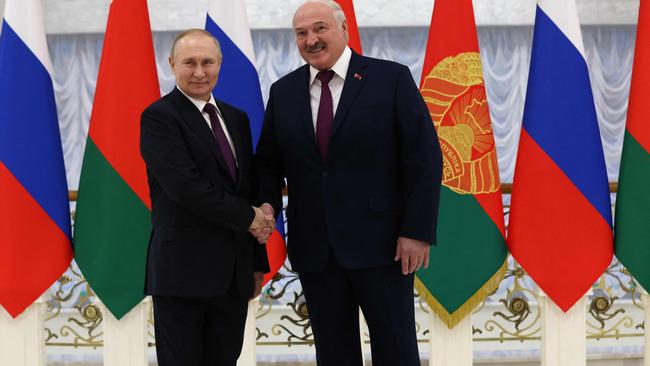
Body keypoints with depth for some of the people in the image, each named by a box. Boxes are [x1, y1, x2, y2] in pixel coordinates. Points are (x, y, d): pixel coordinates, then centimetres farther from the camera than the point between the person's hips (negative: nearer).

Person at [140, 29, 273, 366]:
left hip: (233, 274, 6)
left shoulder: (236, 119, 15)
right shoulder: (158, 117, -7)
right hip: (183, 271, -6)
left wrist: (257, 261, 15)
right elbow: (185, 187, -18)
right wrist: (248, 217, -10)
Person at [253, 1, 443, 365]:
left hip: (381, 241, -4)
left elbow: (425, 158, -6)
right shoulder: (283, 91, 9)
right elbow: (268, 163, 13)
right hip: (314, 248, 4)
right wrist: (267, 207, -6)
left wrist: (418, 231, -12)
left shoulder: (392, 78, -4)